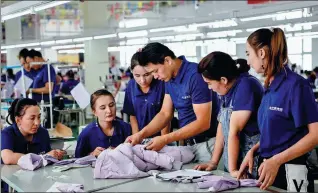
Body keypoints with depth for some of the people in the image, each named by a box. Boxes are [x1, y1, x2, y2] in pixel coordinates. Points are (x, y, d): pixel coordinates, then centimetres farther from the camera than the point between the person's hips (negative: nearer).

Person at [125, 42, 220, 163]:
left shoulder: (195, 75, -22)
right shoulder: (170, 78, 3)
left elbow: (203, 123, -24)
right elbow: (165, 114, 6)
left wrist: (165, 139, -25)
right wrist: (141, 134, -9)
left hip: (208, 143, -7)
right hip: (189, 143, 8)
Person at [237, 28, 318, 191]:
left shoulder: (295, 84, -14)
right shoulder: (270, 87, 9)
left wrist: (277, 160, -23)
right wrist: (253, 151, 1)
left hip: (288, 172, -7)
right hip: (267, 167, 7)